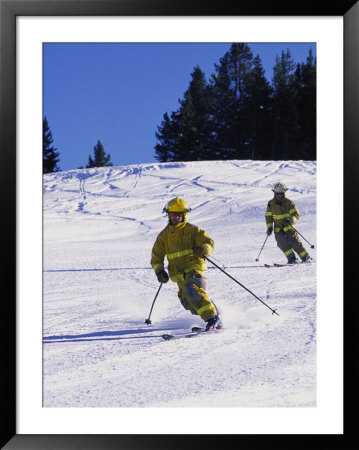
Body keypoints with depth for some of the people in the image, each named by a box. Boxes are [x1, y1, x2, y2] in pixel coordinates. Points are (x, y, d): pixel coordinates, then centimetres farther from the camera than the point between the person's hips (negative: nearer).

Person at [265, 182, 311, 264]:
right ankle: (292, 258, -14)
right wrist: (269, 227, -2)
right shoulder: (271, 204, 3)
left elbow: (296, 214, -8)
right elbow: (268, 216, 11)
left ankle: (306, 257, -1)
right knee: (281, 242, -19)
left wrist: (291, 220, -29)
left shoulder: (289, 203, -6)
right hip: (278, 228, 3)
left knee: (294, 242, -13)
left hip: (289, 226, -3)